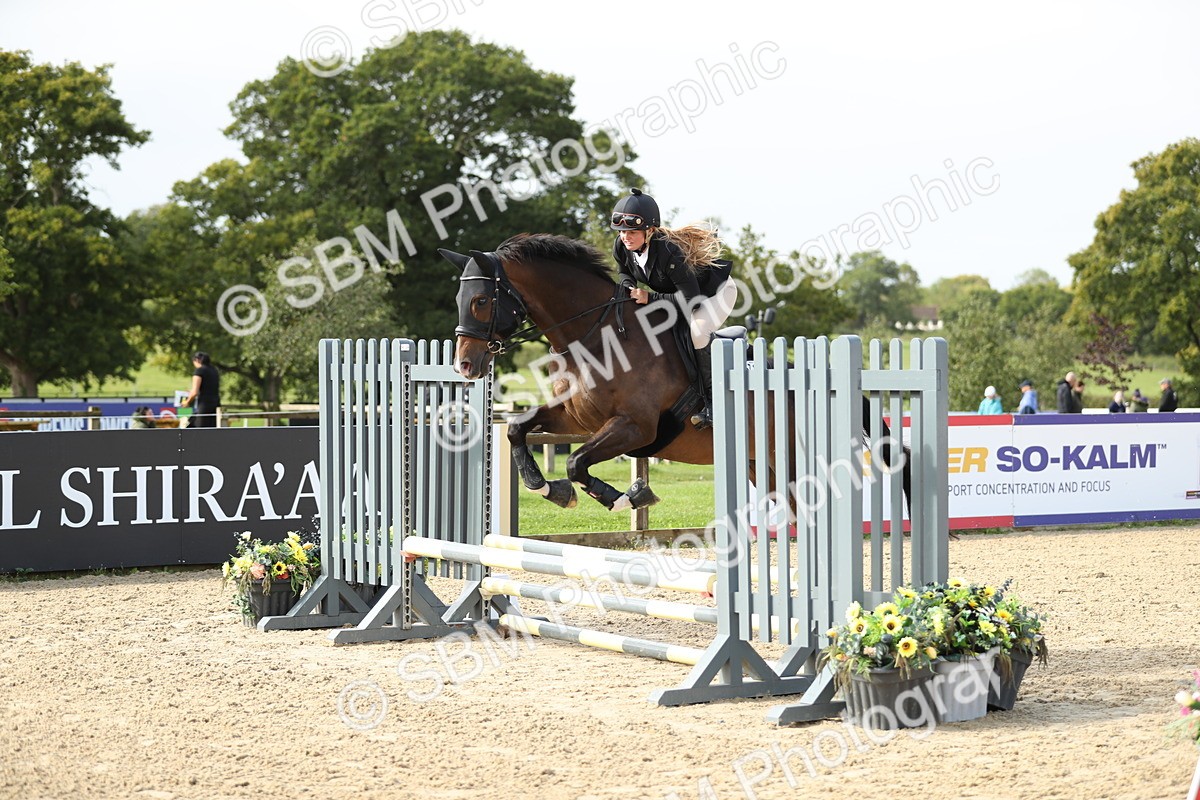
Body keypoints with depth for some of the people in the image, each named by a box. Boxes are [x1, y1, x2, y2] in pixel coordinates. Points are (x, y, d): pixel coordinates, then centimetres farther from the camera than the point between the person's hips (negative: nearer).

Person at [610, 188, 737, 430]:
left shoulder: (668, 252, -41)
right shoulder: (621, 247, -19)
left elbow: (691, 300, -38)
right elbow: (624, 272, 6)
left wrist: (649, 298, -40)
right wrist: (628, 289, -17)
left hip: (716, 291, -8)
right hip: (679, 292, 8)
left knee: (697, 330, -33)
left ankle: (713, 403, -22)